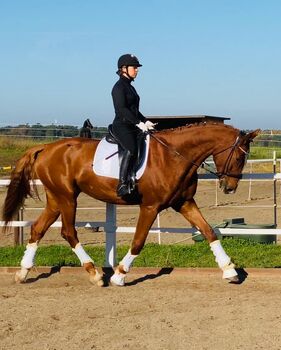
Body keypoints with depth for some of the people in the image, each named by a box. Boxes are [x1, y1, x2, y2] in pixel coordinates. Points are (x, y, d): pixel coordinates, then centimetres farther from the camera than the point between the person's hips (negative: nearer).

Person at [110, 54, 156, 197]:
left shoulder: (130, 87, 21)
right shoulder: (119, 87, -7)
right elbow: (121, 109, -18)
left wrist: (145, 121, 11)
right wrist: (139, 123, -23)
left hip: (133, 126, 10)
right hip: (121, 126, -10)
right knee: (131, 149, -33)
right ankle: (122, 184, -35)